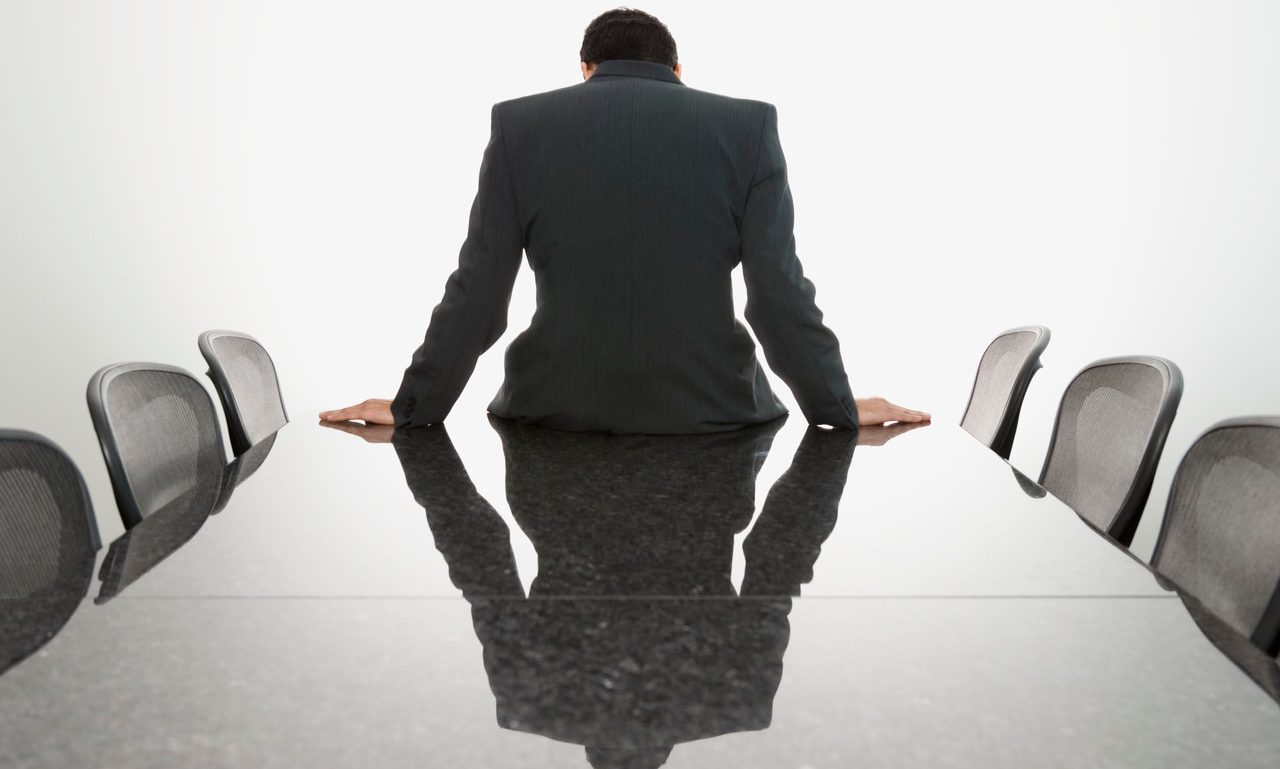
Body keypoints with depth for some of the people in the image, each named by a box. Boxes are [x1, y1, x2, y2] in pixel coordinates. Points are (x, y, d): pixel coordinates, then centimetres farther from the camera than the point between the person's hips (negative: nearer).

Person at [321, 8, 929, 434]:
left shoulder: (519, 123, 2)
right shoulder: (748, 125, 1)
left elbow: (476, 293, 1)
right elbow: (780, 292, -4)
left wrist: (414, 408, 12)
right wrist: (839, 410, 9)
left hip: (557, 408, 1)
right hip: (707, 410, 0)